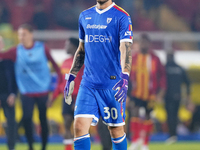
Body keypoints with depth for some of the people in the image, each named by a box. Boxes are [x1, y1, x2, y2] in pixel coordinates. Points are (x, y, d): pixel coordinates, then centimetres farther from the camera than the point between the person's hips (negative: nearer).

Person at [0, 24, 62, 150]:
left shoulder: (43, 49, -2)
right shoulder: (16, 51, -2)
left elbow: (54, 64, 2)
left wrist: (61, 79, -4)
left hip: (43, 91, 0)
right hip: (27, 93, 0)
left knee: (43, 119, 7)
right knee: (26, 118, -10)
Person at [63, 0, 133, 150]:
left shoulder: (121, 17, -6)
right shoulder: (85, 16, 12)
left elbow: (126, 49, -16)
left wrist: (125, 77, -30)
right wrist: (71, 77, 18)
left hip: (112, 84, -4)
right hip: (88, 83, 4)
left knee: (116, 130, 4)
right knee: (80, 126, -9)